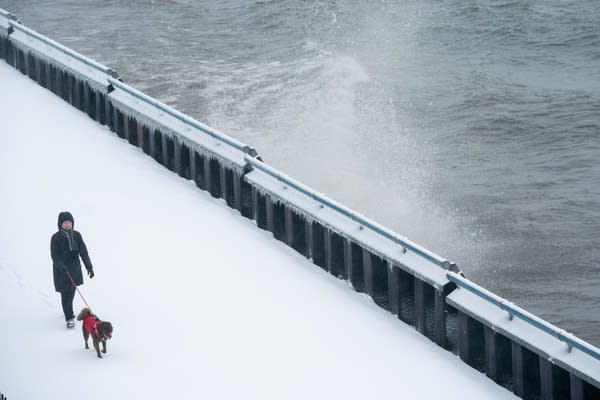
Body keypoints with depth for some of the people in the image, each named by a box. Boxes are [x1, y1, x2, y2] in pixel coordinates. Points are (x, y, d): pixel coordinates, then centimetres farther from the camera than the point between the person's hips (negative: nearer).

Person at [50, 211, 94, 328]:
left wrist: (89, 266, -12)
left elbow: (83, 252, -3)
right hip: (61, 270, -4)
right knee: (66, 293, -9)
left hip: (74, 269, 4)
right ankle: (70, 319, -8)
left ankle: (68, 311, 40)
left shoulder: (76, 235, 1)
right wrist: (62, 266, -31)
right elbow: (55, 256, -15)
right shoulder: (56, 238, -11)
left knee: (71, 292, 17)